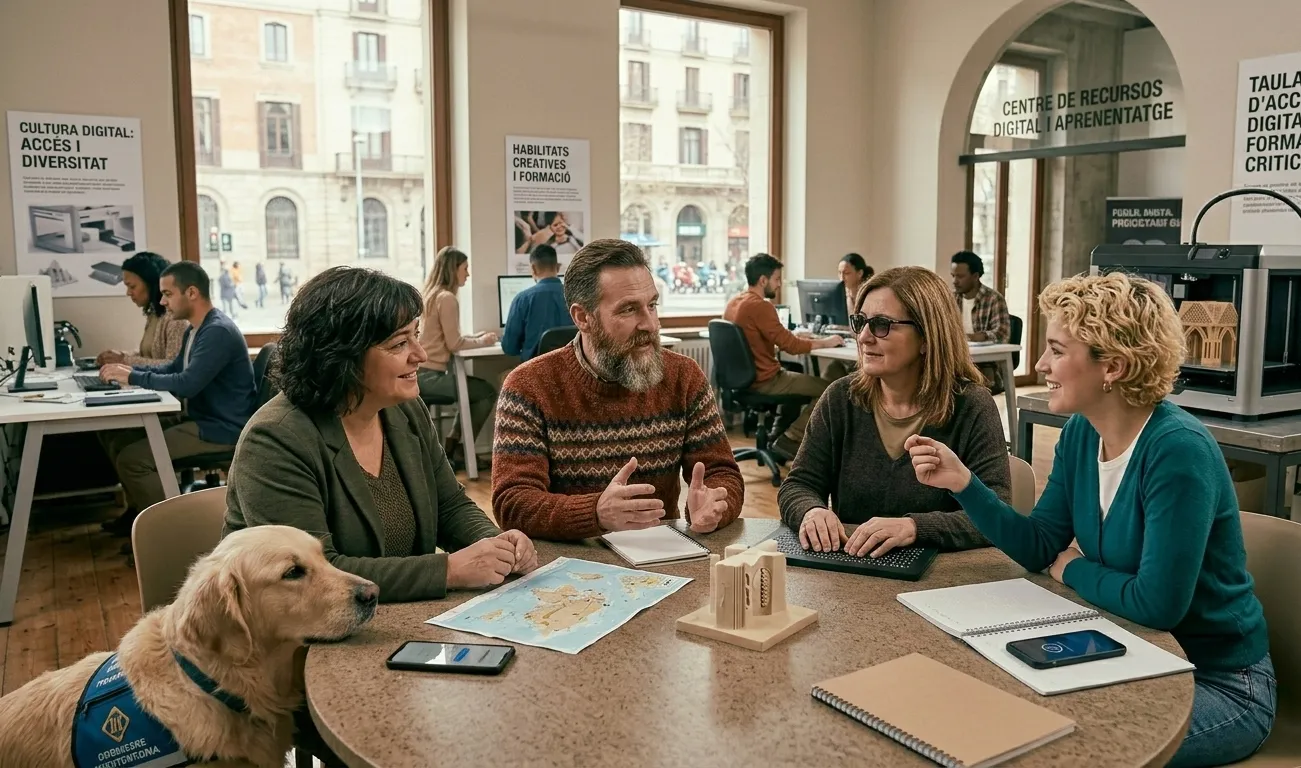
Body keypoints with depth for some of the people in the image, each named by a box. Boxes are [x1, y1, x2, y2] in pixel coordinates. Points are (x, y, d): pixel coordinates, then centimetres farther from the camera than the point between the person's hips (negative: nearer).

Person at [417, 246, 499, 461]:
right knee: (487, 392, -1)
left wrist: (475, 337, 12)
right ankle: (457, 450, 8)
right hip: (430, 375, -10)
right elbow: (454, 344, -15)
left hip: (423, 371, 10)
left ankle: (452, 447, 19)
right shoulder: (447, 298, -15)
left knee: (478, 386, 21)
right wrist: (481, 342, -1)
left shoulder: (432, 294, 14)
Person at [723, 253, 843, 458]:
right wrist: (824, 342, -5)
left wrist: (796, 337, 13)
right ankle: (791, 439, -1)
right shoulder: (760, 306, -21)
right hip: (764, 381, -10)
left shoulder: (734, 302, 7)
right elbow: (790, 346, -19)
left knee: (796, 374, 32)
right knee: (828, 389, -3)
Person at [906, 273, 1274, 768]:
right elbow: (1039, 548, -1)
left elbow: (1158, 604, -30)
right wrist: (962, 482, -13)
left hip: (1219, 685, -6)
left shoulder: (1177, 450, -28)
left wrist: (1075, 570, -12)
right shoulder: (1081, 433, -3)